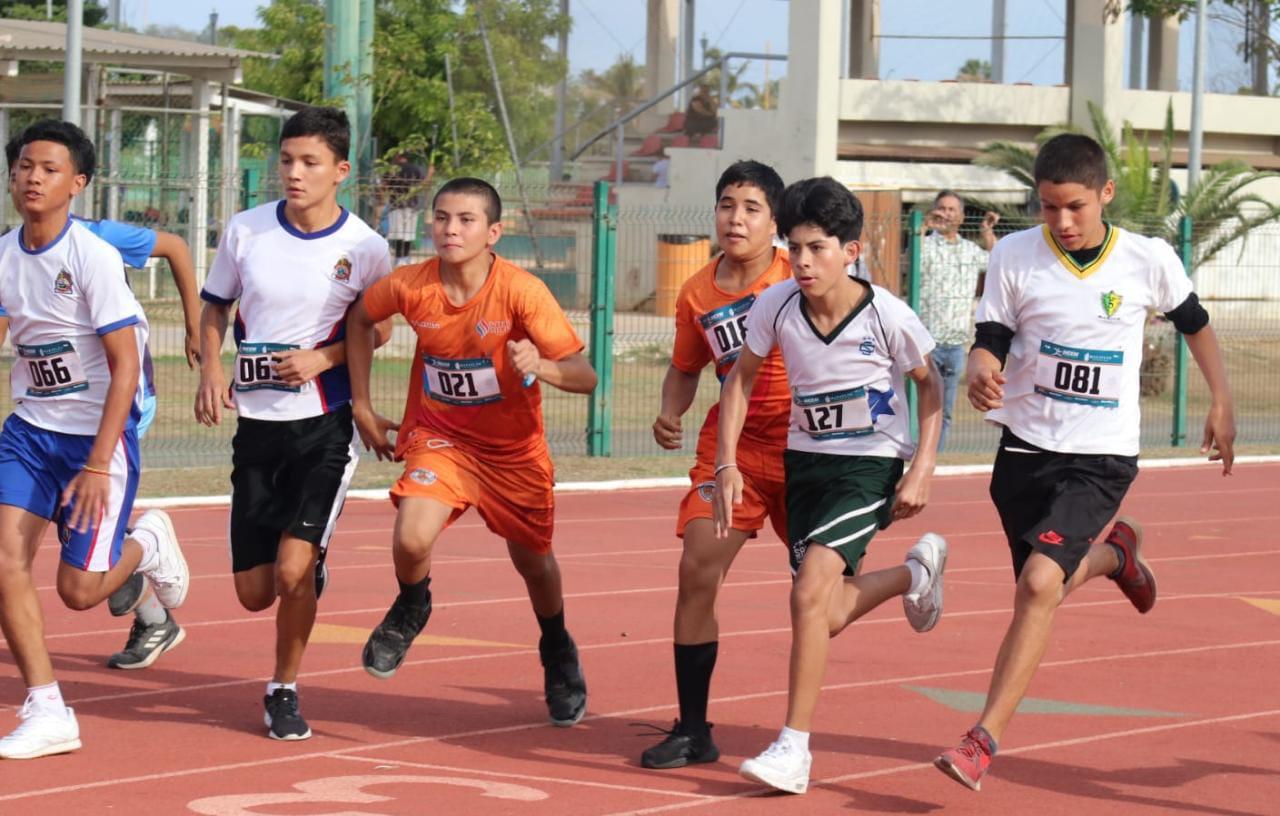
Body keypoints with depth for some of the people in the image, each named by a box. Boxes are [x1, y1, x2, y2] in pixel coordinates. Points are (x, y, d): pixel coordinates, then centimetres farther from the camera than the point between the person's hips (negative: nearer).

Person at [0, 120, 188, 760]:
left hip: (100, 431, -5)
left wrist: (98, 465, -21)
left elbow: (124, 367, -17)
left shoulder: (94, 257, -17)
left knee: (78, 589, -6)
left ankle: (145, 543, 28)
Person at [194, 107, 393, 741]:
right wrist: (209, 368, -6)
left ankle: (284, 689, 5)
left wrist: (324, 359, -12)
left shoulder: (365, 249, -7)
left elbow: (378, 331, 6)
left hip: (325, 425, -3)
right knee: (254, 591, 5)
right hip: (256, 425, 3)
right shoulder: (245, 231, -1)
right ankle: (313, 567, 42)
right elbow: (213, 307, 12)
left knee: (291, 569, -19)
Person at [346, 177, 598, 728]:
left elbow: (585, 376, -25)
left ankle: (557, 651, 46)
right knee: (411, 540, -24)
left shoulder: (521, 291, -23)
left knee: (532, 559, 14)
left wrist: (540, 366, -47)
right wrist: (362, 407, 5)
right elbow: (359, 317, 7)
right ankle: (411, 609, 12)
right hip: (439, 435, 1)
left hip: (513, 447, 0)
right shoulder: (411, 286, -16)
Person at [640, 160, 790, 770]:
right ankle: (692, 730, -3)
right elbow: (685, 369, 17)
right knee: (697, 569, -11)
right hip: (730, 446, 3)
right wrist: (669, 414, -2)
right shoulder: (697, 295, 2)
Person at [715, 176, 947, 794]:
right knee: (828, 617, 8)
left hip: (873, 463, -5)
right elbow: (741, 378, 4)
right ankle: (917, 571, 41)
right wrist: (727, 463, -5)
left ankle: (794, 749, -15)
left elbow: (929, 384, -1)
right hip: (805, 459, 5)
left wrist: (922, 469, -10)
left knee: (810, 591, -21)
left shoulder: (886, 315, -19)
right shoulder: (775, 306, -12)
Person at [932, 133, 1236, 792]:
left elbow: (1193, 322, 13)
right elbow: (989, 342, -5)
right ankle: (1112, 553, 49)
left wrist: (1221, 402, 16)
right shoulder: (1015, 256, -6)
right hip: (1025, 446, 3)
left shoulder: (1149, 260, -6)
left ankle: (985, 738, -15)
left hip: (1101, 457, -2)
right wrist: (981, 375, -28)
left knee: (1040, 583, -20)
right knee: (1042, 588, 13)